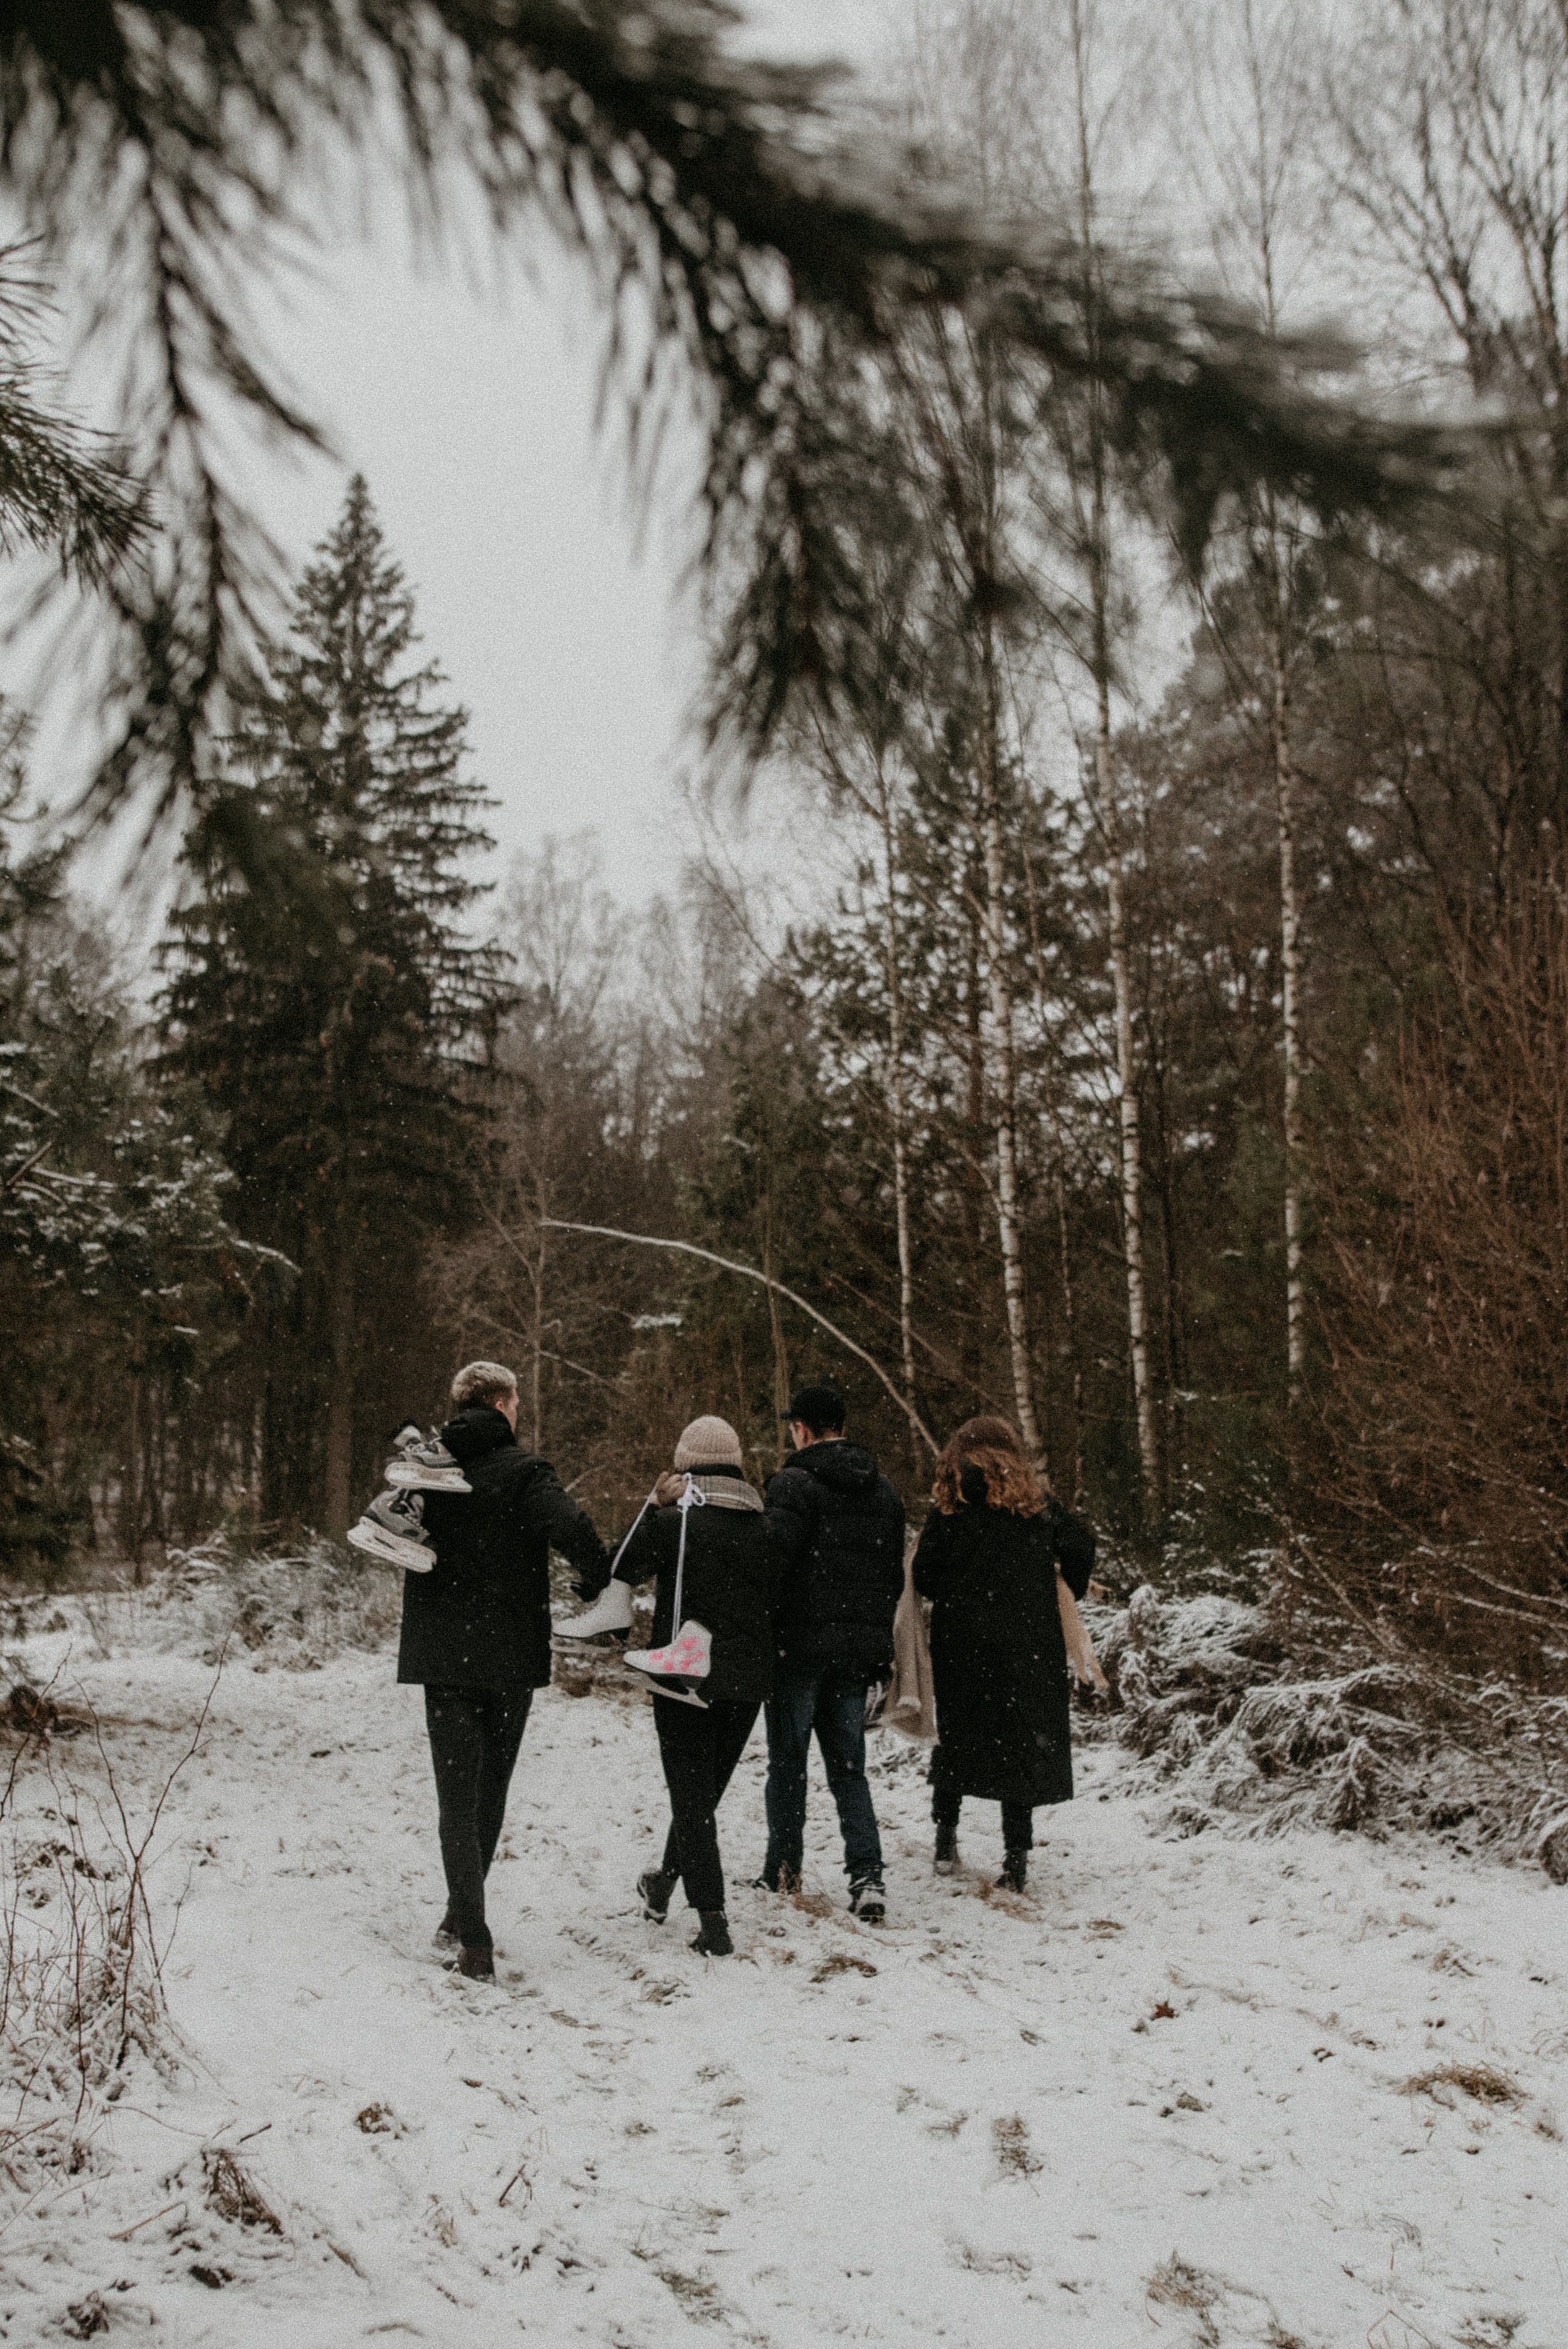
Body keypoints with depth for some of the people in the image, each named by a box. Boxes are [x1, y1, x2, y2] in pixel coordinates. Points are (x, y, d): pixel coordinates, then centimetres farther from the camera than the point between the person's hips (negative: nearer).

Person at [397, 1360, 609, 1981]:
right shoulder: (522, 1471, -11)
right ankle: (462, 1918, 27)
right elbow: (572, 1529, -26)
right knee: (490, 1790, 17)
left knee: (456, 1796, 3)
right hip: (511, 1656, -2)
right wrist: (600, 1583, -11)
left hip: (442, 1656, 2)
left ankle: (474, 1942, -6)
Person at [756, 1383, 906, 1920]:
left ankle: (783, 1869, 19)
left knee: (787, 1762, 10)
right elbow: (894, 1576, 15)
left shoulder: (794, 1484, -11)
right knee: (849, 1766, 10)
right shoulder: (884, 1492, 11)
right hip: (861, 1648, 5)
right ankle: (867, 1876, -3)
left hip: (802, 1643, -5)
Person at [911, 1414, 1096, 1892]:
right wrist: (1067, 1594, 21)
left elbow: (924, 1577, -5)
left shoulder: (950, 1507, -4)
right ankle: (1016, 1856, 3)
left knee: (956, 1734, 16)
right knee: (1021, 1739, 5)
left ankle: (946, 1834, 18)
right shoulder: (1036, 1502, 1)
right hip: (1029, 1643, 1)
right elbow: (1081, 1547, 4)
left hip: (962, 1642, -1)